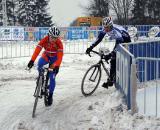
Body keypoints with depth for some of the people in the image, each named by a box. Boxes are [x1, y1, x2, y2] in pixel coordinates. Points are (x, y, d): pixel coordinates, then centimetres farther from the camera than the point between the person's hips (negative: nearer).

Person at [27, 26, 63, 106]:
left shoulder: (59, 42, -29)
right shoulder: (44, 40, -26)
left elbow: (60, 56, -34)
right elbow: (37, 50, -36)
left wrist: (57, 66, -50)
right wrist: (32, 60, -49)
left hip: (55, 58, -1)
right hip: (46, 55, 1)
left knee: (52, 78, -9)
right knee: (39, 64, -34)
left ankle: (50, 95, 8)